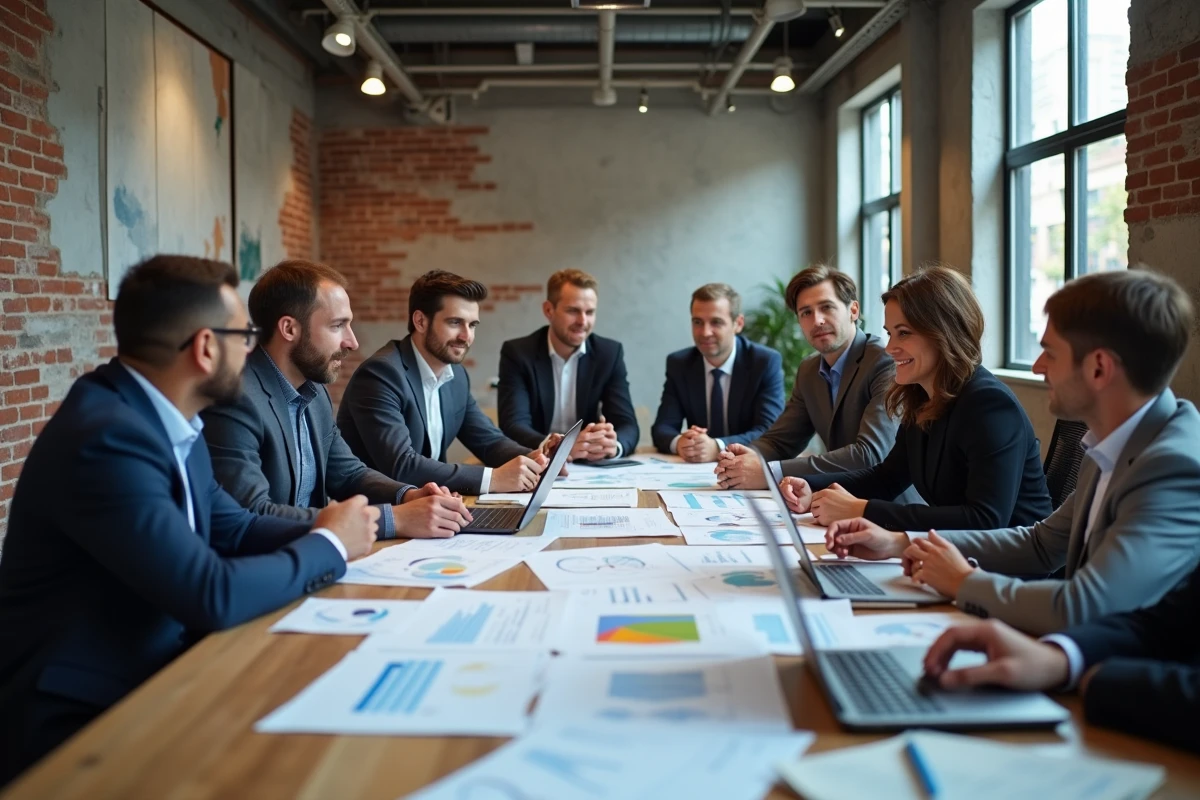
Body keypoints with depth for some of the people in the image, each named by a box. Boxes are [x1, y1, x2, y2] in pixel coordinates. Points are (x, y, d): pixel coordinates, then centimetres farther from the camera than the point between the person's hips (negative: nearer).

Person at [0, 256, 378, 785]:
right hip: (77, 720, -8)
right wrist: (328, 544, -13)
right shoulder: (108, 436, -25)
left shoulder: (167, 420, 4)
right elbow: (212, 596, -28)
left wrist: (323, 530, -6)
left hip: (151, 678, 8)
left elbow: (232, 529, 12)